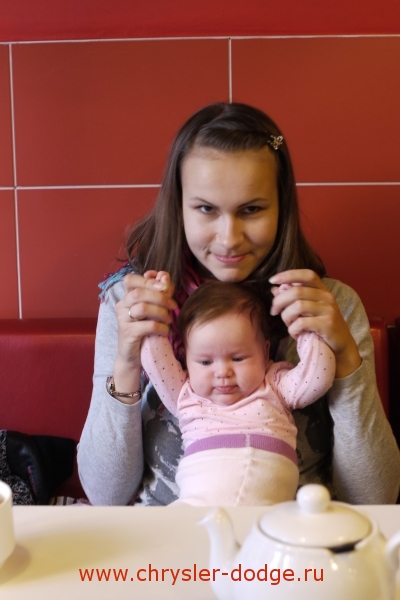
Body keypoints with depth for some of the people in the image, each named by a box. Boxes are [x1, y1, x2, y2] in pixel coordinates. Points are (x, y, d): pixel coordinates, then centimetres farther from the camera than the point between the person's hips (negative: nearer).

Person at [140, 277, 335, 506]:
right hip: (197, 503, 1)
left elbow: (319, 376, 6)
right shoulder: (186, 396, 19)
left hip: (266, 507, -1)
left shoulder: (276, 388, 18)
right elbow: (156, 362, 14)